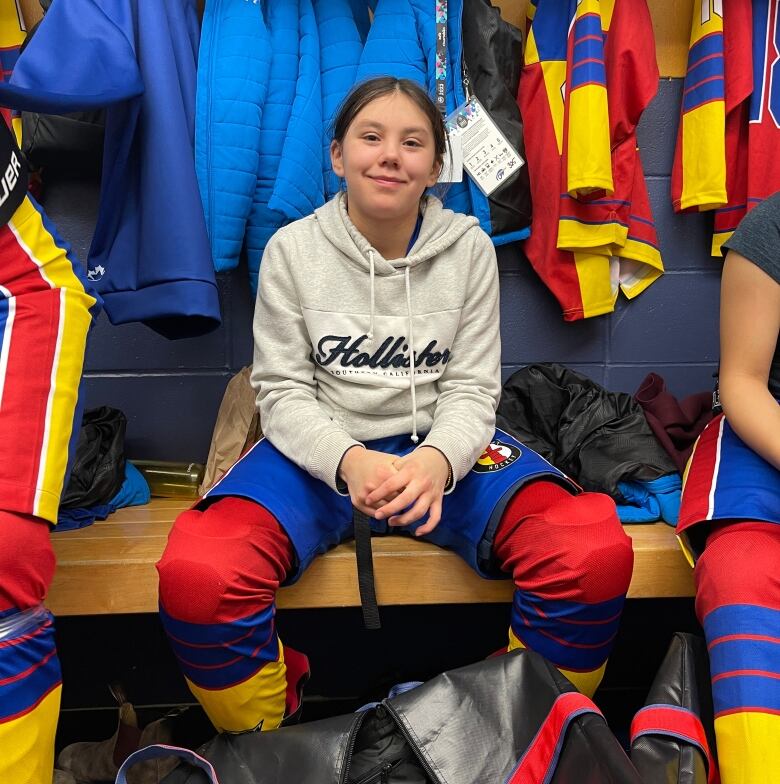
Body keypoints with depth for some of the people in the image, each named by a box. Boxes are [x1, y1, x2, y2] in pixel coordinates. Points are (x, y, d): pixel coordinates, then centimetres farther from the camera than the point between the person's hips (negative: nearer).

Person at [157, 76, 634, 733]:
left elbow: (471, 388, 0)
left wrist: (437, 459, -24)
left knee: (596, 555, -26)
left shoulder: (469, 248, 3)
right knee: (196, 577, -30)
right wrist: (347, 460, -24)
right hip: (321, 450, 0)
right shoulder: (292, 249, 0)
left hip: (443, 446, 1)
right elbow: (283, 390, -2)